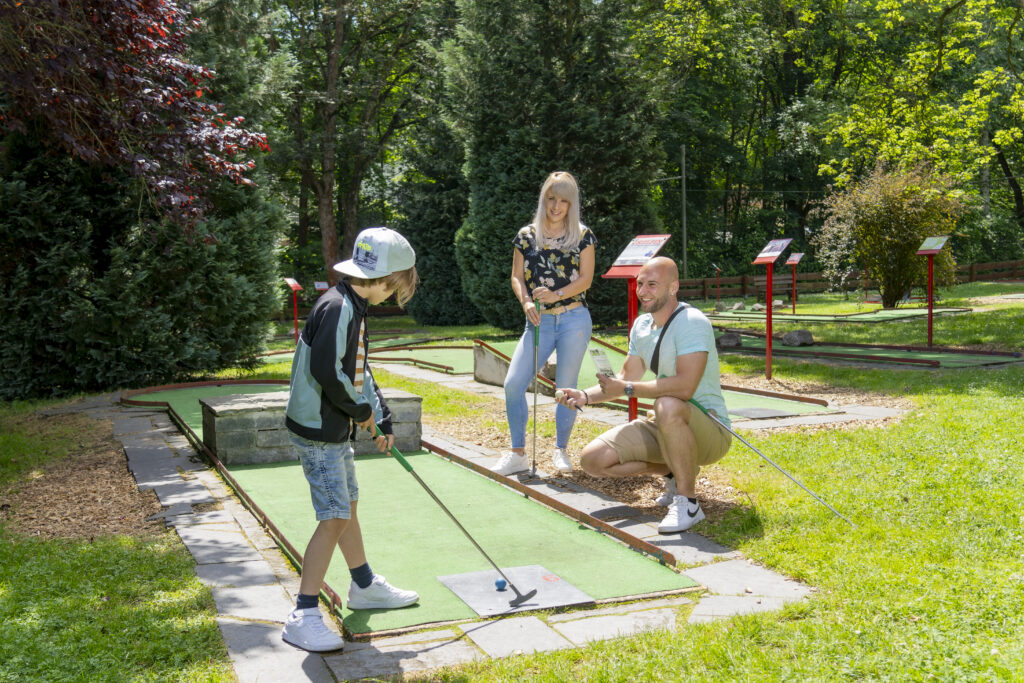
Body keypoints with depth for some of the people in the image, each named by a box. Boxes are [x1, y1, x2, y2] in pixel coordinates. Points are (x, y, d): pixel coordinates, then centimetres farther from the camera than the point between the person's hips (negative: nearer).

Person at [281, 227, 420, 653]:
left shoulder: (354, 309, 12)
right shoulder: (337, 307, -21)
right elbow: (326, 370, -29)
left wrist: (380, 418, 14)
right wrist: (360, 410, -14)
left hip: (336, 429, 10)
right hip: (317, 431, -10)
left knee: (347, 504, 21)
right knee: (334, 518, -11)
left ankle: (365, 587, 38)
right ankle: (303, 617, -5)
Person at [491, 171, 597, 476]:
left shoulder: (583, 236, 5)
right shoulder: (527, 236, 9)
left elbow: (586, 279, -1)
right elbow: (517, 277, 9)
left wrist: (557, 294, -16)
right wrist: (526, 302, -10)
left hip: (574, 320, -2)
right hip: (539, 322, 2)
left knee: (566, 387, 3)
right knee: (513, 383, -9)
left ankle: (561, 450, 21)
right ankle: (518, 453, 4)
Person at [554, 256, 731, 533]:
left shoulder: (691, 322, -19)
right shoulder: (641, 325, 8)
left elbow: (685, 386, -32)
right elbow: (629, 377, 16)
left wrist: (626, 389, -26)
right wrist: (585, 396, -2)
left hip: (711, 430, -8)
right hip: (663, 427, 8)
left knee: (668, 406, -42)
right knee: (593, 459, -5)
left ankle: (688, 502, -24)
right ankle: (675, 472, 13)